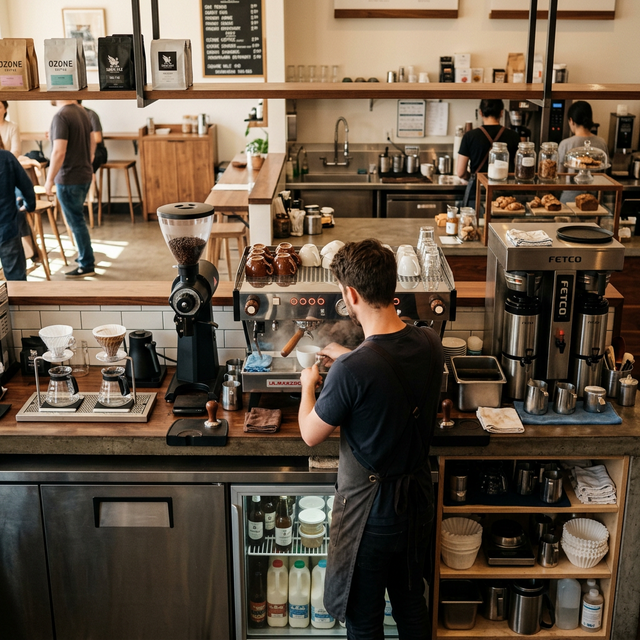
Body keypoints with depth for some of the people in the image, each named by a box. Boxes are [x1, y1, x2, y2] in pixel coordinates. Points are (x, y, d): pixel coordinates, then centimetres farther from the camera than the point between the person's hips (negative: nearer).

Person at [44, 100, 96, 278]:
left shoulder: (61, 116, -20)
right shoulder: (81, 111, 6)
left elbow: (59, 152, -25)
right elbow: (91, 143, 16)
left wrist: (50, 179, -17)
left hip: (69, 179, -8)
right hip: (85, 175, 9)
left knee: (76, 221, 2)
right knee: (77, 218, 22)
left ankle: (87, 265, 10)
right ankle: (85, 255, 34)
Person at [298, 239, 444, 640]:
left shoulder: (352, 370, -31)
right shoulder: (430, 344, -11)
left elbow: (311, 435, -14)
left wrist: (308, 385, 4)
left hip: (370, 507, -6)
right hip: (419, 496, 6)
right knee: (412, 601, 26)